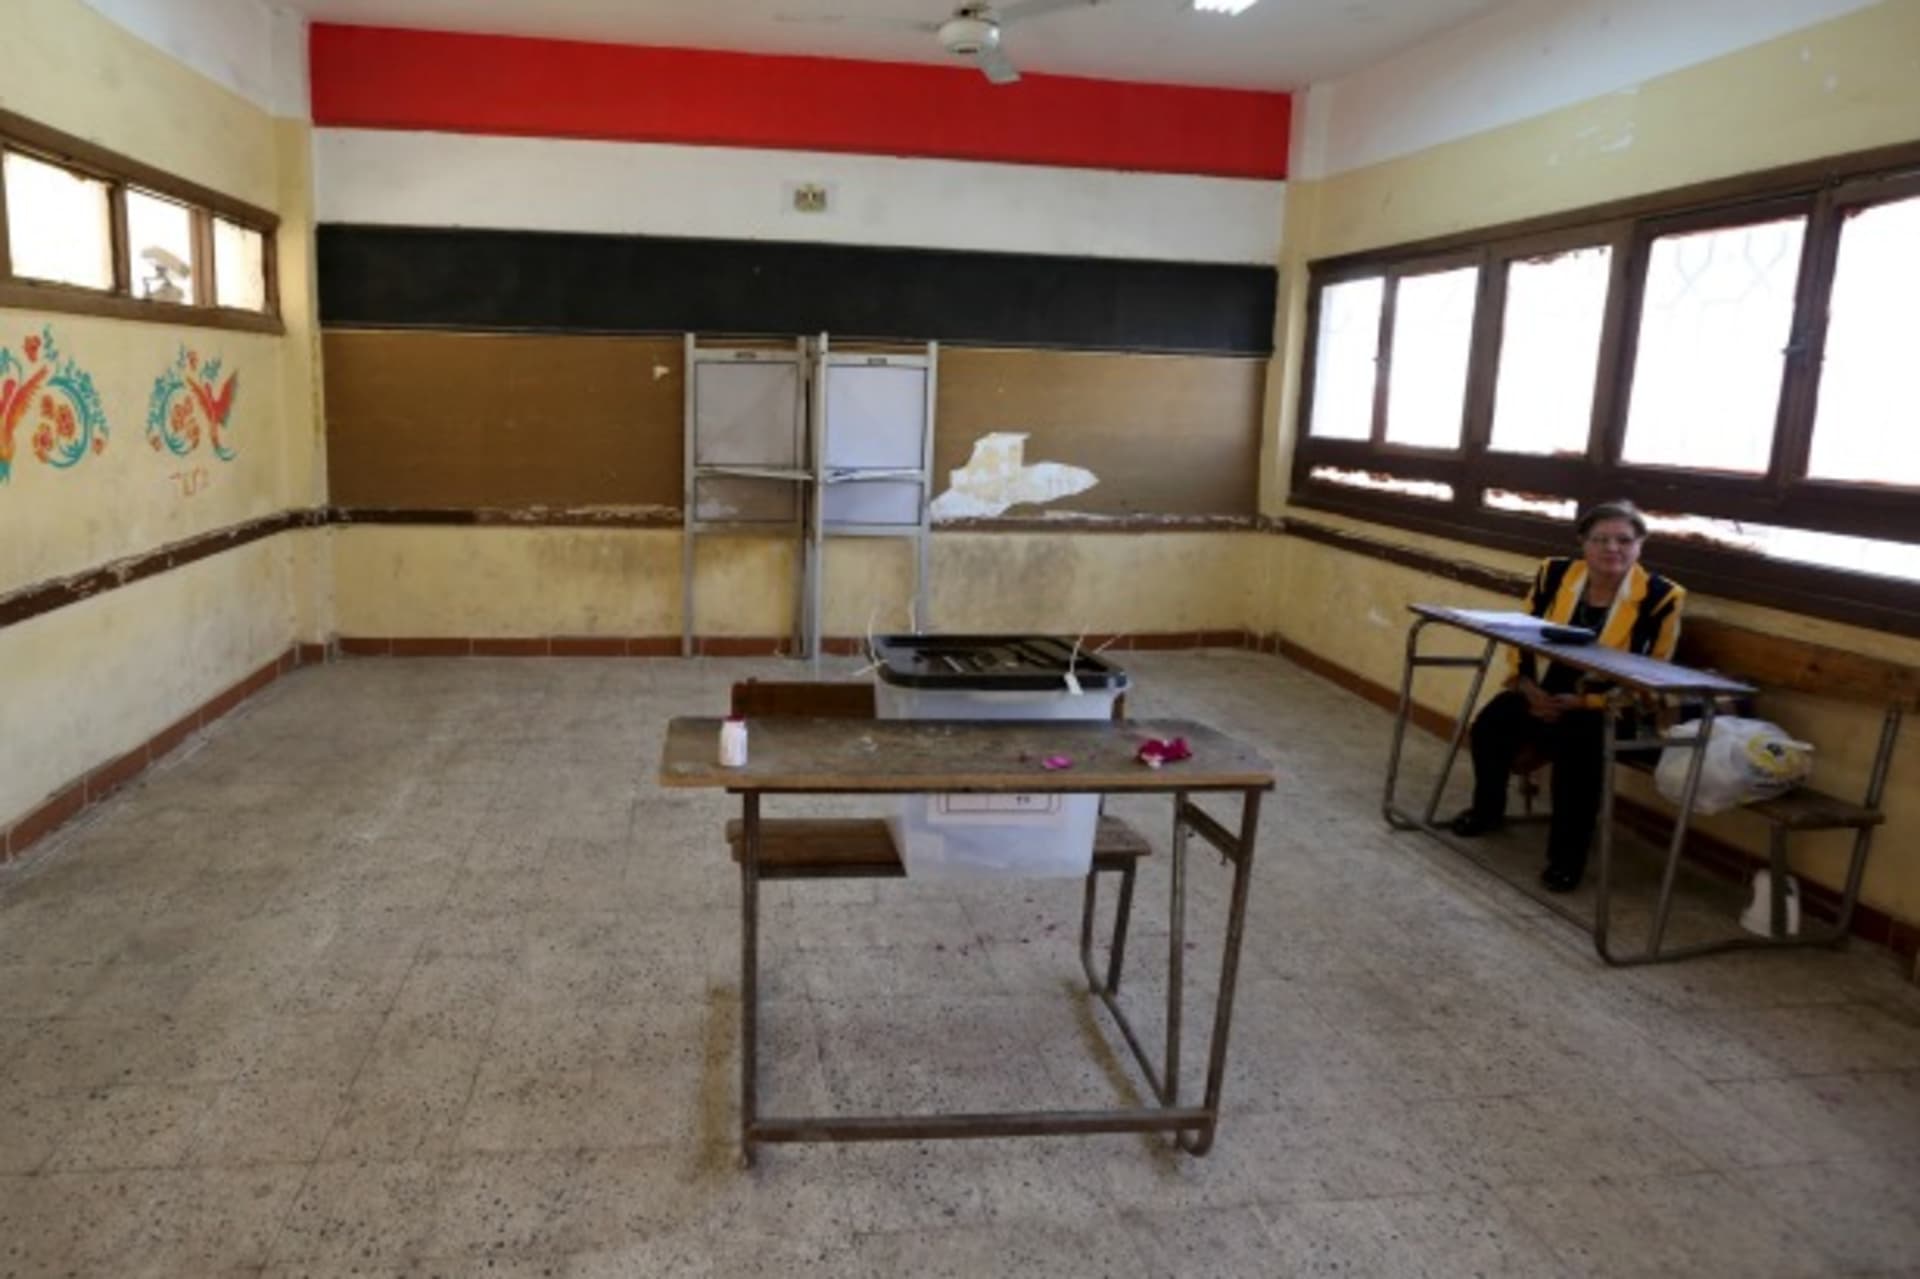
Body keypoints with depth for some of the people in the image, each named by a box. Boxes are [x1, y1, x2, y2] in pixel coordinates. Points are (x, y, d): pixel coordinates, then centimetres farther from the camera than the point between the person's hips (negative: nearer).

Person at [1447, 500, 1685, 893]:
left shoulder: (1660, 596, -12)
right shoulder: (1554, 574, -1)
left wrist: (1583, 702, -20)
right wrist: (1530, 688, -12)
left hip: (1610, 708, -4)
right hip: (1548, 692, 4)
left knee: (1577, 740, -33)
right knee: (1491, 721, -19)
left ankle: (1567, 855, -17)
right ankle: (1487, 810, 10)